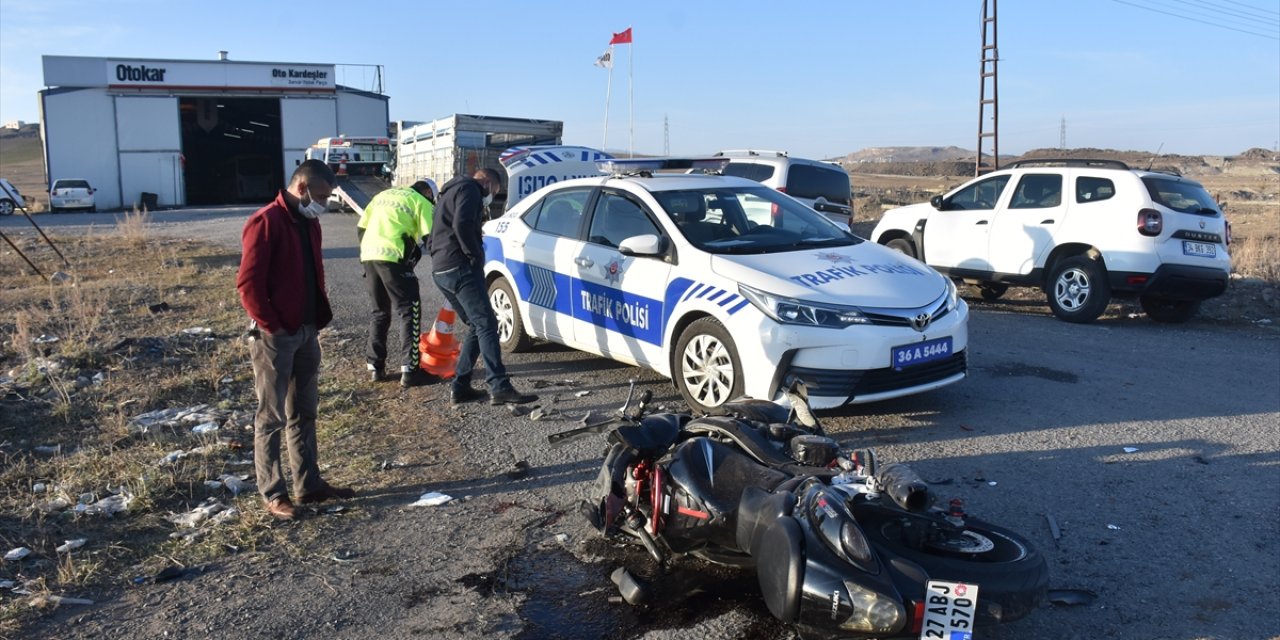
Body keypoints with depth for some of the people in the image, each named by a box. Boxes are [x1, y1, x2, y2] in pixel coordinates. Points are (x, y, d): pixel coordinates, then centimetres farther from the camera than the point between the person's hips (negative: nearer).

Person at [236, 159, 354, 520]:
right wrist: (272, 326, -16)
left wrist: (321, 317, 10)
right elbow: (248, 283, -19)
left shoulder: (309, 223, 11)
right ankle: (273, 494, 11)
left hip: (307, 332, 9)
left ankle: (309, 484, 25)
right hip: (276, 337, -8)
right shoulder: (266, 222, -15)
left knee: (304, 412, 15)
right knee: (272, 417, 2)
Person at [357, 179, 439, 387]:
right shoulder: (421, 202, 6)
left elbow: (361, 227, 21)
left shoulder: (383, 195, 25)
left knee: (380, 311, 19)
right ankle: (410, 370, -6)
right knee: (410, 311, -1)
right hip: (392, 257, -7)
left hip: (368, 255, 7)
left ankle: (374, 366, 20)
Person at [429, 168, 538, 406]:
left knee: (477, 327, 13)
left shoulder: (452, 192, 29)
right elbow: (462, 224, -21)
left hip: (440, 270, 10)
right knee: (486, 325, -13)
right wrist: (476, 255, -13)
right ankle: (500, 388, -20)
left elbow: (434, 237, 30)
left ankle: (460, 386, 10)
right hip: (460, 268, -10)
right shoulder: (469, 189, -3)